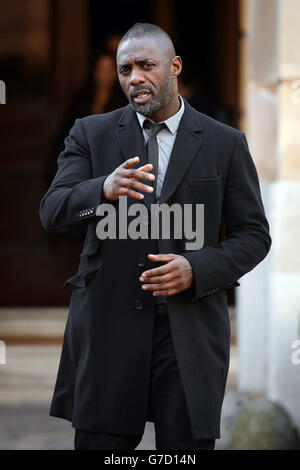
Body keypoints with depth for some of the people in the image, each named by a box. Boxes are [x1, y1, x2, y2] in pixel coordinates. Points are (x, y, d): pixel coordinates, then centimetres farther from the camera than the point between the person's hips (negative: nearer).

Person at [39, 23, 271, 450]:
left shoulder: (226, 144, 6)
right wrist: (105, 190, -27)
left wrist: (197, 269, -12)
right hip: (108, 325, 1)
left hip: (190, 331, 0)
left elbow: (253, 235, 6)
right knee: (98, 445, 1)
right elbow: (53, 213, -5)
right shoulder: (91, 134, 7)